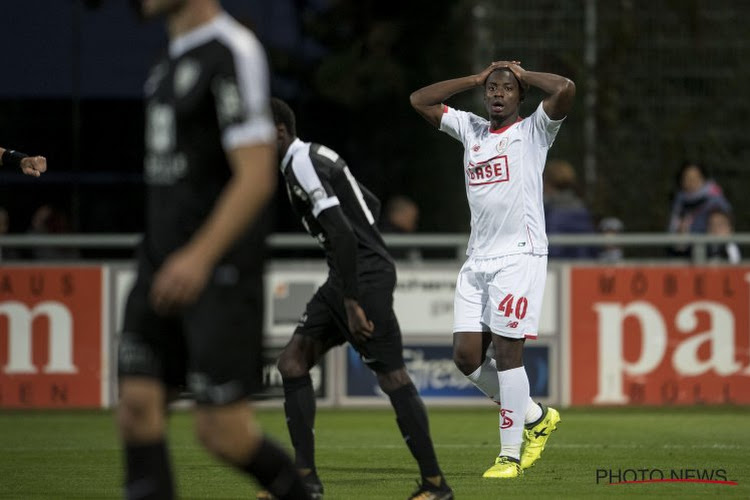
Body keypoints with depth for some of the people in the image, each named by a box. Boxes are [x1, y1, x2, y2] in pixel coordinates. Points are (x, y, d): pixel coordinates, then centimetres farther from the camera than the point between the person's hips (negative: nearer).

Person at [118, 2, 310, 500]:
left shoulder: (234, 53, -14)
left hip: (220, 271, -8)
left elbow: (257, 177, -20)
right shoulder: (175, 60, 14)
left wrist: (200, 256, -29)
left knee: (222, 430, -5)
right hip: (164, 266, 8)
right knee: (138, 405, -3)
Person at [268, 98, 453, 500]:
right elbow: (371, 204, 25)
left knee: (392, 378, -7)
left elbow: (342, 233, -24)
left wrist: (352, 304, -24)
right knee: (292, 362, 5)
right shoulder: (314, 157, 16)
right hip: (343, 278, 10)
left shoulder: (302, 166, -15)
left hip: (364, 279, -10)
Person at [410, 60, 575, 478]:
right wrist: (476, 79, 16)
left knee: (507, 351, -10)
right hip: (477, 260, 6)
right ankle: (535, 416, 20)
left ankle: (511, 455, -4)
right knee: (467, 355, 0)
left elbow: (566, 90, -15)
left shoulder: (533, 130, 2)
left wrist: (523, 75, 2)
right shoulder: (471, 129, 18)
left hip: (520, 256, -6)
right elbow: (420, 100, 22)